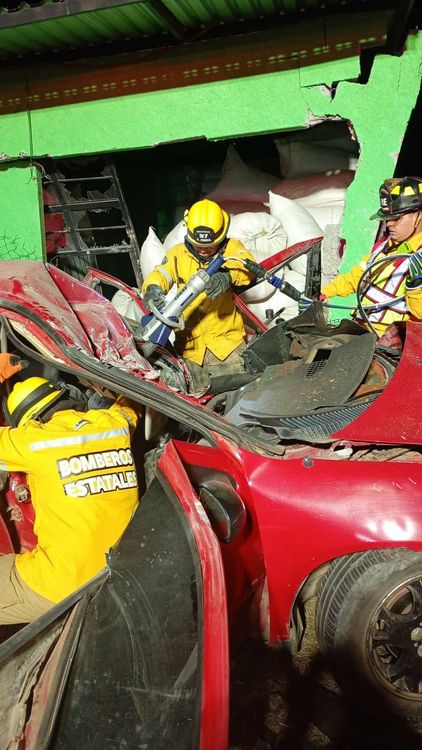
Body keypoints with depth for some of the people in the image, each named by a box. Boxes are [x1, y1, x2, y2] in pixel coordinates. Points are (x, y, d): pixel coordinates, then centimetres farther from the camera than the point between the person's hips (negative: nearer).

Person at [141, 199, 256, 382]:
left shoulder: (231, 248, 3)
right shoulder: (177, 254, 8)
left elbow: (246, 264, -17)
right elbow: (160, 274, -7)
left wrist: (227, 275, -40)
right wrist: (152, 288, -32)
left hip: (225, 342, -1)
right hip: (189, 345, 2)